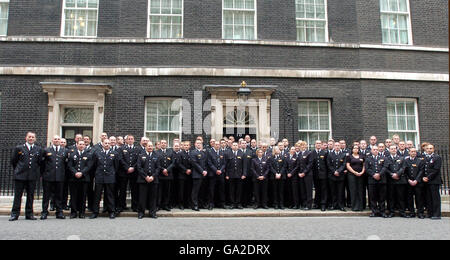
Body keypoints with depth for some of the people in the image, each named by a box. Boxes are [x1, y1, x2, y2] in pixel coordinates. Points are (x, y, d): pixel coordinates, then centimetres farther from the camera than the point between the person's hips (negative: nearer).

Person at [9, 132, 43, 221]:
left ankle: (29, 214, 14)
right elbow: (13, 161, 10)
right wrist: (17, 170, 10)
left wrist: (37, 172, 6)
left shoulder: (39, 149, 10)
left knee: (30, 196, 6)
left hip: (32, 177, 2)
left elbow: (40, 162, 12)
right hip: (20, 176, -1)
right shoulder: (18, 148, 6)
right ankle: (15, 214, 9)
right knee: (17, 195, 1)